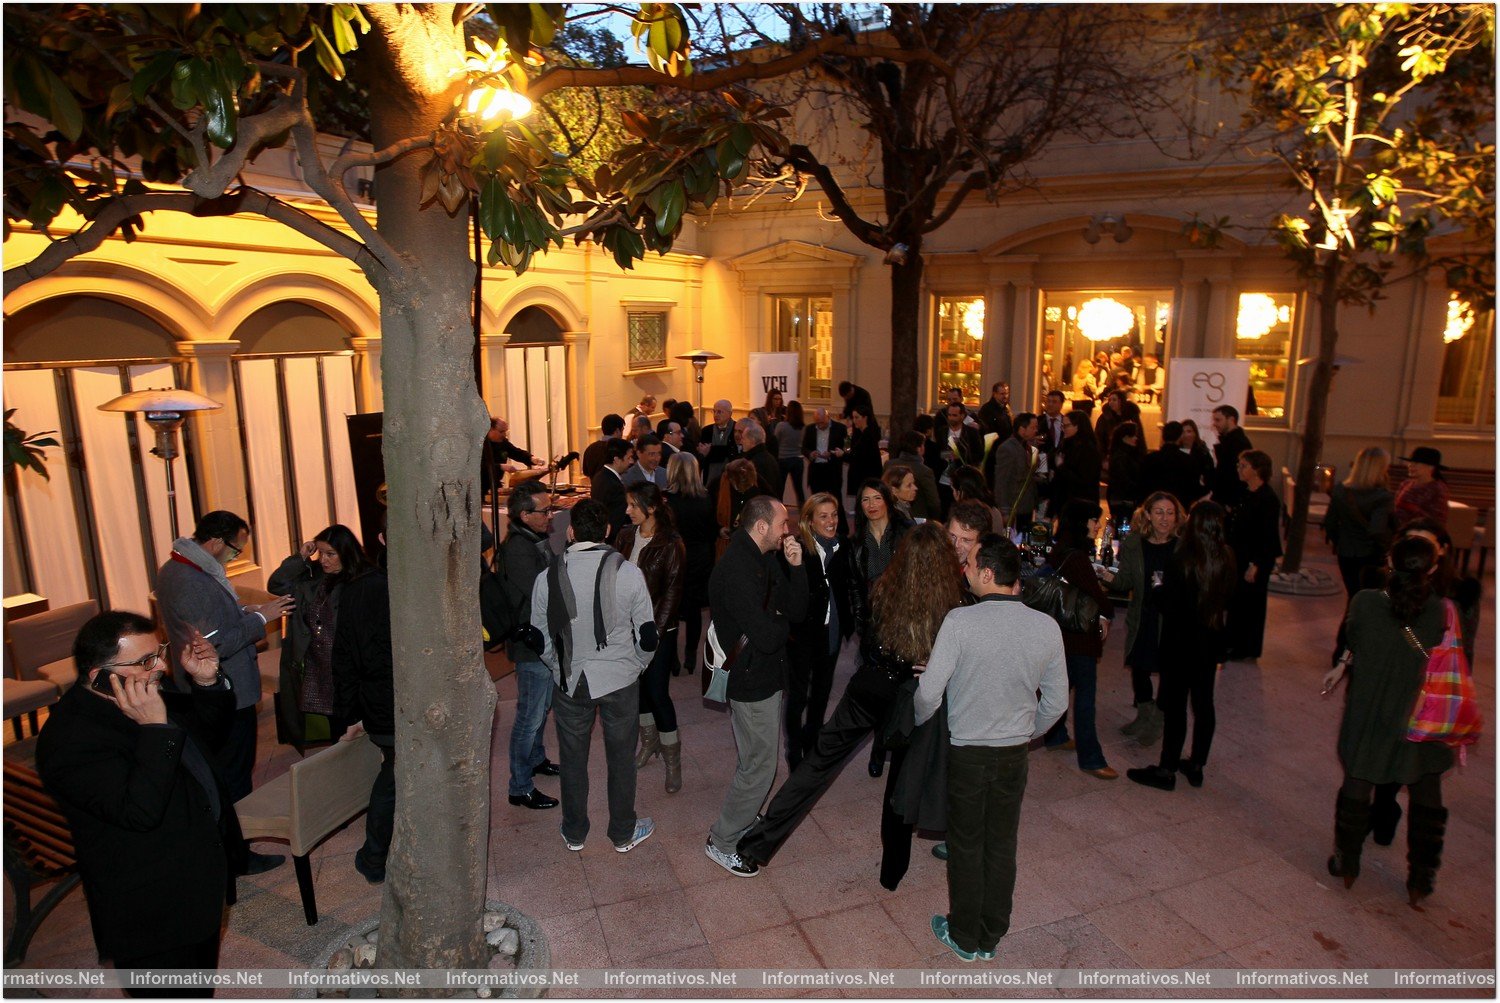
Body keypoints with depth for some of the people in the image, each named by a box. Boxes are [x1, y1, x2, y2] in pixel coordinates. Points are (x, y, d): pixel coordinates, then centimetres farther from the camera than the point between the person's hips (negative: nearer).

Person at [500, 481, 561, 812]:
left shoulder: (539, 539, 5)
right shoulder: (517, 549, -25)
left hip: (547, 641, 10)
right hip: (532, 645, -10)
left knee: (542, 707, 25)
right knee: (530, 716, 2)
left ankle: (536, 759, 45)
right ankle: (520, 788, 15)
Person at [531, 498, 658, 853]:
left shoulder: (547, 577, -12)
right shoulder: (629, 573, -16)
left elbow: (541, 640, -2)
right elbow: (647, 636, -8)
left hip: (569, 681, 1)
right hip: (620, 680, -1)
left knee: (572, 757, 19)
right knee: (621, 757, 16)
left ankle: (574, 833, 37)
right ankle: (623, 833, 33)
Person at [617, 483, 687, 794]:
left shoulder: (671, 545, -13)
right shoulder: (626, 537, 2)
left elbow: (672, 592, -12)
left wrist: (655, 631, -15)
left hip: (658, 629, -5)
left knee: (657, 691, -4)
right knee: (636, 685, 15)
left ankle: (672, 757, 13)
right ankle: (649, 741, 36)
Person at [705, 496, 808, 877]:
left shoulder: (766, 560, 4)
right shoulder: (736, 570, -27)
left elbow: (797, 610, 3)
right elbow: (766, 636, -30)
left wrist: (796, 567, -10)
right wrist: (782, 622, -8)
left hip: (768, 676, 10)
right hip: (751, 681, -9)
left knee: (756, 760, 24)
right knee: (758, 768, 2)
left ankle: (746, 822, 43)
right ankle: (721, 842, 19)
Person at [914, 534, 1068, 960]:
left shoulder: (960, 621, -22)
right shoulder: (1047, 627, -10)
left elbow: (928, 693, -18)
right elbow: (1057, 701, 1)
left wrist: (918, 721, 4)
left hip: (966, 752, -3)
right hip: (1014, 753, 3)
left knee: (966, 845, 15)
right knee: (1002, 845, 18)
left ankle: (964, 937, 31)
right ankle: (991, 937, 34)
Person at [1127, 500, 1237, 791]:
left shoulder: (1182, 560, -21)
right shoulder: (1227, 558, -3)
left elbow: (1168, 605, -17)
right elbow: (1227, 600, 7)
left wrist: (1160, 588, 1)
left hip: (1181, 640, -6)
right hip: (1211, 640, 6)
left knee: (1175, 704, 3)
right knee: (1203, 702, 15)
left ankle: (1167, 770, 12)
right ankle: (1197, 766, 27)